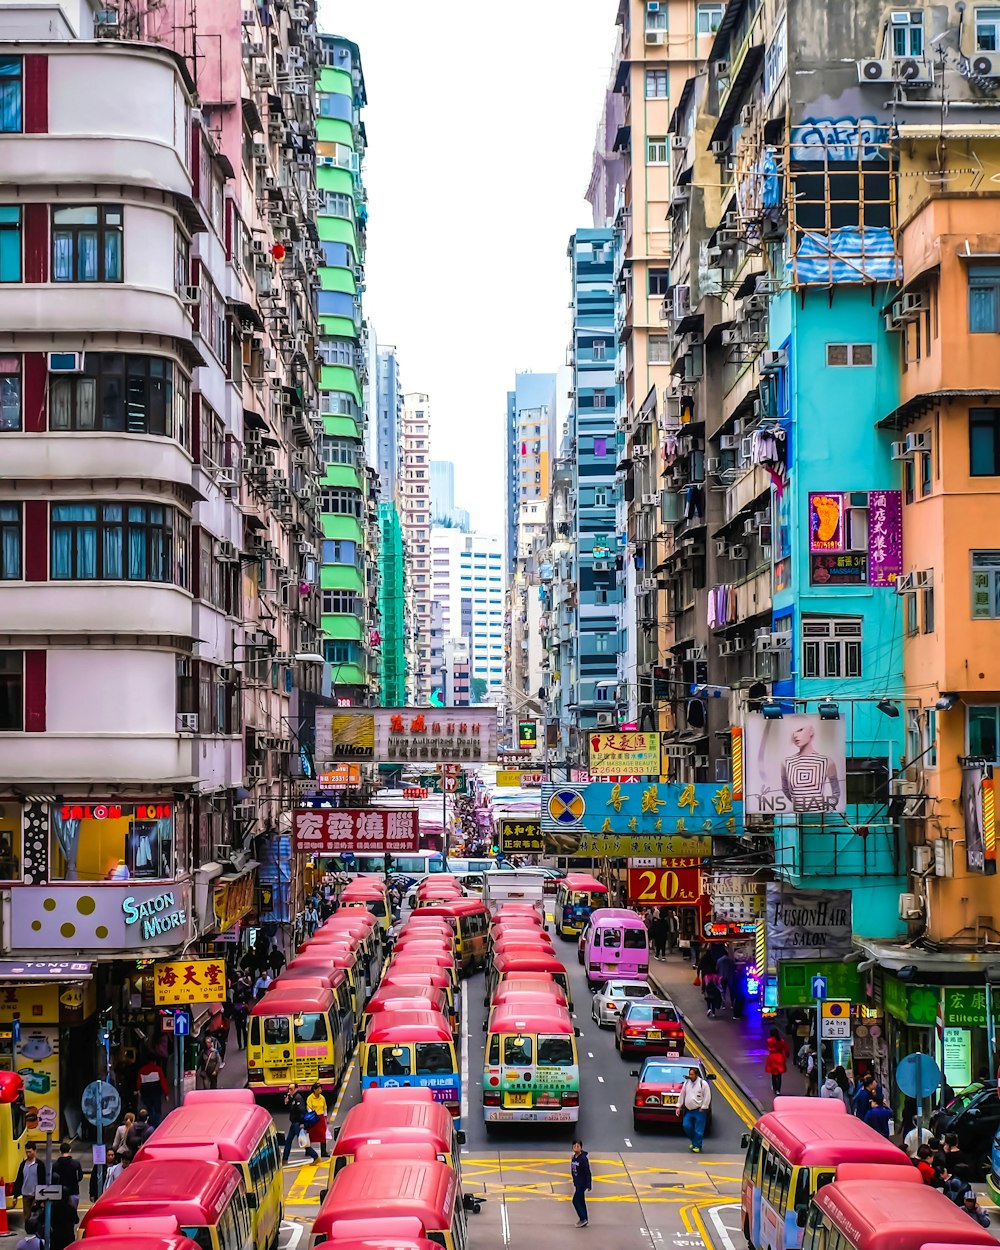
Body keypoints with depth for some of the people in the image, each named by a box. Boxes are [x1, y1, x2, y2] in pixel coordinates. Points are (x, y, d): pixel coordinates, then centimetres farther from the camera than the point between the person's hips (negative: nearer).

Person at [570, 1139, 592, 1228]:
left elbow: (588, 1172, -19)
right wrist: (574, 1182, 20)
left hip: (583, 1183, -9)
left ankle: (583, 1219, 0)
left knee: (576, 1200, -8)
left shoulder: (583, 1159, -20)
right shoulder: (573, 1157, 5)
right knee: (581, 1201, 14)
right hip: (577, 1183, 9)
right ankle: (585, 1220, 22)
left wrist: (588, 1185, -20)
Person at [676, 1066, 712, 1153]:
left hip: (699, 1111, -5)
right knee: (686, 1126, 2)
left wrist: (703, 1108, -10)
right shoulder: (686, 1083, 9)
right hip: (688, 1110, 5)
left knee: (698, 1130, -3)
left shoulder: (703, 1083, -9)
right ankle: (693, 1141, 24)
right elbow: (682, 1095, 16)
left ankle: (697, 1146, 10)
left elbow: (707, 1097, -8)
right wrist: (679, 1106, 13)